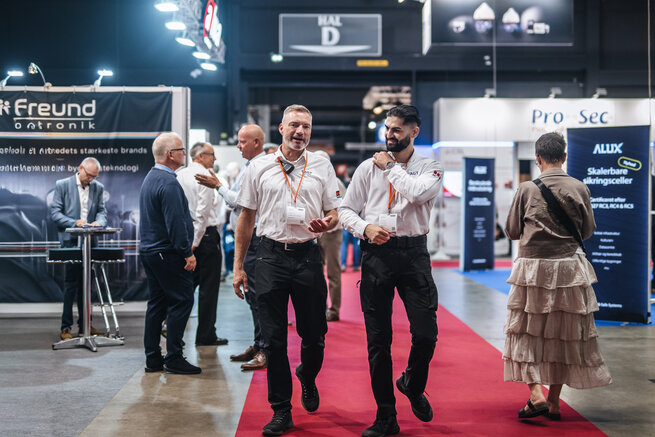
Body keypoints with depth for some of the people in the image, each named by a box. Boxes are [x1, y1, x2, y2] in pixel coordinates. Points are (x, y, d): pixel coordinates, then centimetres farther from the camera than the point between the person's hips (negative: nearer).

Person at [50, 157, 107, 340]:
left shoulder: (98, 188, 10)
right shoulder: (62, 185, -2)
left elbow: (102, 211, 11)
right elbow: (54, 212, -6)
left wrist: (99, 221, -12)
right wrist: (74, 222, -19)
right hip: (71, 241, -4)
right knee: (71, 282, -6)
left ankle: (84, 325, 17)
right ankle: (66, 327, 0)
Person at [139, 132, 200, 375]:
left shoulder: (150, 178, 16)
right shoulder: (168, 182, -17)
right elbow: (175, 222, -22)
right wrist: (187, 253, -18)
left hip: (149, 251, 10)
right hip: (168, 253, -10)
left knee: (157, 303, 12)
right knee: (181, 301, -4)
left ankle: (153, 359, 15)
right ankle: (173, 357, -2)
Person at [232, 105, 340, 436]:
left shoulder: (322, 166, 7)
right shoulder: (259, 167, 6)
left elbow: (334, 213, 10)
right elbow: (246, 218, 9)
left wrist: (326, 223, -15)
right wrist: (238, 267, 6)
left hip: (307, 256, 1)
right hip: (270, 256, 0)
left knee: (314, 335, 6)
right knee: (273, 338, 1)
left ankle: (307, 377, 40)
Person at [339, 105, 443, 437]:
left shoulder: (430, 168, 5)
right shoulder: (368, 167, 9)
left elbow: (418, 192, -18)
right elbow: (345, 209, 9)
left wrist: (391, 167, -5)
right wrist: (366, 228, -9)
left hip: (413, 253, -1)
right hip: (376, 253, 1)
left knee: (426, 334, -8)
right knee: (378, 341, 4)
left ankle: (412, 385, 27)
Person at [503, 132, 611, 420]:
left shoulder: (527, 189, -7)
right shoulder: (579, 188, -3)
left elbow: (511, 231, 1)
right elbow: (588, 231, 7)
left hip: (533, 269, -2)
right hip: (569, 269, 2)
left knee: (528, 332, 9)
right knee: (564, 335, 11)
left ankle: (535, 394, -6)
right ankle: (554, 401, 18)